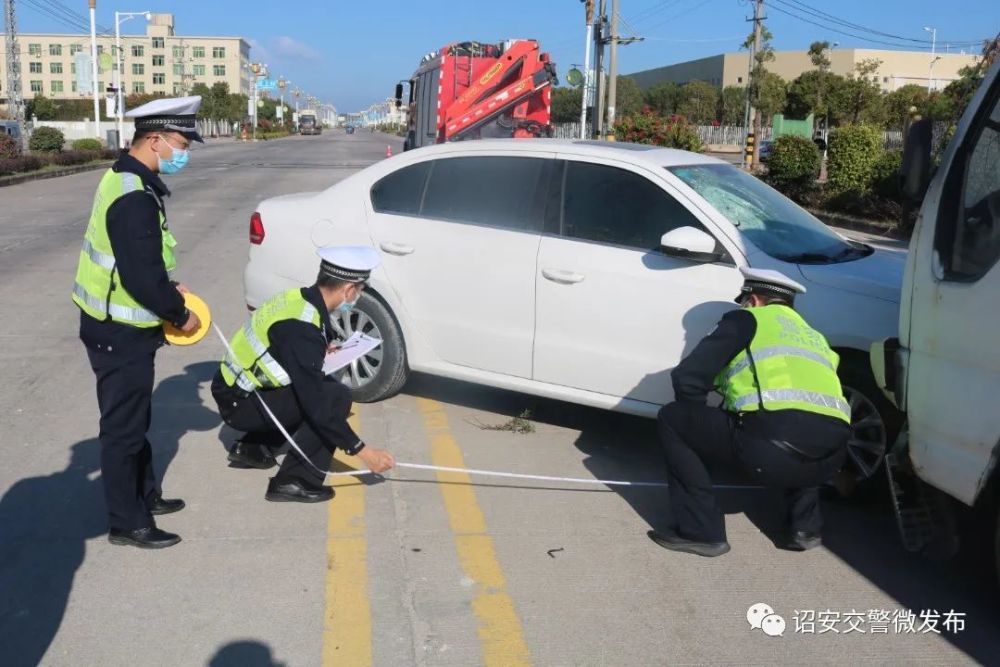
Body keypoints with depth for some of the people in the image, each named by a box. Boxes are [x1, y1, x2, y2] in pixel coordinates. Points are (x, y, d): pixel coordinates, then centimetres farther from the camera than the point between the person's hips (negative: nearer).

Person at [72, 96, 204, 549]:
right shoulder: (135, 197, -25)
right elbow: (141, 277, -27)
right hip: (120, 333, -10)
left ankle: (145, 496, 36)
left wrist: (170, 289, 11)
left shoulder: (127, 180, 9)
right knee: (123, 427, 2)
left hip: (117, 325, 10)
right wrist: (181, 314, -13)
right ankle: (126, 523, 14)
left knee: (135, 420, 21)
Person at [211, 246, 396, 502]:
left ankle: (252, 447, 22)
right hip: (239, 403, -9)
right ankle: (295, 481, -10)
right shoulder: (302, 328, -28)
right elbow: (316, 405, -28)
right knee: (336, 398, -17)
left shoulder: (298, 298, -3)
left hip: (236, 387, 9)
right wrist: (363, 452, -23)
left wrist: (320, 350, 25)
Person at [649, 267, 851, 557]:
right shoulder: (814, 337, 35)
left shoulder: (748, 319, 17)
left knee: (673, 420, 12)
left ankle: (701, 531, 9)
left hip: (774, 443, -7)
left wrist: (698, 422, 28)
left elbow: (687, 378, 9)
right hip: (830, 456, 7)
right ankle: (805, 527, 25)